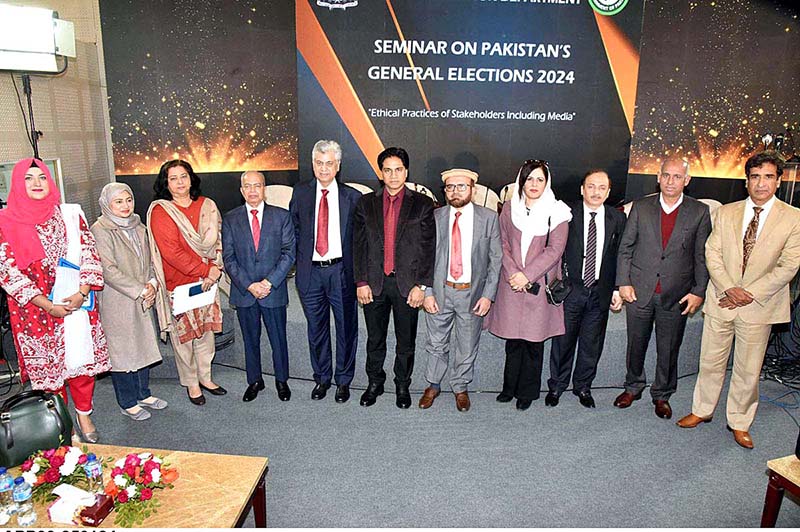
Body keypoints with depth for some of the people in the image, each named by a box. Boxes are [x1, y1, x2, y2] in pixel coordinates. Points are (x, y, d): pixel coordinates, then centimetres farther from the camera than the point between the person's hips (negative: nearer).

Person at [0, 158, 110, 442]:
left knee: (82, 356, 7)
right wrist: (47, 305, -13)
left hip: (77, 303, 2)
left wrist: (81, 293, -11)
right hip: (35, 309, -1)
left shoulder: (70, 214, 3)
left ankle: (84, 415, 28)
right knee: (47, 365, 7)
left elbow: (89, 254, 2)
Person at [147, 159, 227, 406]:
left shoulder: (207, 205, 5)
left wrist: (215, 269, -10)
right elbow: (172, 252, -16)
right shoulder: (160, 211, -9)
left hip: (207, 281, 4)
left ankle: (205, 377, 30)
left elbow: (216, 240, 5)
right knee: (183, 334, 6)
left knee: (206, 330, 13)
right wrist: (205, 269, -16)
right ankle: (191, 383, 23)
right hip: (178, 282, -4)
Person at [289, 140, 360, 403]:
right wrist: (300, 258, 6)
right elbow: (294, 228, 13)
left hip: (341, 271, -1)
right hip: (310, 272, 2)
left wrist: (356, 271, -3)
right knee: (316, 329, 13)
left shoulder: (352, 196, -1)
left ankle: (344, 380, 26)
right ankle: (322, 378, 31)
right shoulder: (300, 192, 4)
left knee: (346, 328, 8)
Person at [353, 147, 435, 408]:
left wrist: (421, 285, -9)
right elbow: (358, 246, 4)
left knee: (406, 341, 12)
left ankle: (403, 386, 31)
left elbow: (428, 248, -3)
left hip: (408, 284, -1)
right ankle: (374, 383, 34)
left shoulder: (422, 204, -1)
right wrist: (361, 282, -2)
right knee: (375, 340, 15)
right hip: (374, 283, 2)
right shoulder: (366, 203, 5)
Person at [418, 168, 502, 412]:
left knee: (467, 347, 14)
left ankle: (460, 388, 36)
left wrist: (488, 295, -8)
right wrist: (427, 292, -5)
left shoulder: (489, 218, -4)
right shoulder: (434, 217, -1)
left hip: (473, 294, 0)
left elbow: (496, 259, -2)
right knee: (436, 344, 15)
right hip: (440, 292, 1)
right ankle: (433, 385, 36)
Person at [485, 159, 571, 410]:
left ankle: (527, 392, 22)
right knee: (512, 338, 9)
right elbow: (503, 243, 5)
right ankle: (510, 387, 26)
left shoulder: (557, 212, -3)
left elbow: (554, 250, -8)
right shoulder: (510, 207, 5)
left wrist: (527, 275, -14)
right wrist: (513, 273, -9)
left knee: (534, 339, 6)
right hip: (512, 283, 2)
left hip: (539, 284, -2)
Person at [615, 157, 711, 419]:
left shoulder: (699, 212, 0)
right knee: (636, 345, 14)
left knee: (668, 350, 11)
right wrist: (623, 282, -3)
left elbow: (702, 256, 0)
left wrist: (699, 291, -5)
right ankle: (633, 387, 34)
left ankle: (662, 395, 30)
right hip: (639, 291, 1)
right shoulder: (641, 207, 1)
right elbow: (625, 248, 3)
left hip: (676, 296, 0)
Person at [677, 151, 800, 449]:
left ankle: (739, 423, 28)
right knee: (711, 361, 12)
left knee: (748, 370, 10)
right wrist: (729, 289, -14)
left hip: (760, 306, -1)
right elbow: (712, 254, 0)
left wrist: (749, 294, -15)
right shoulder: (726, 213, 3)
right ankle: (702, 410, 31)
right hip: (721, 301, 2)